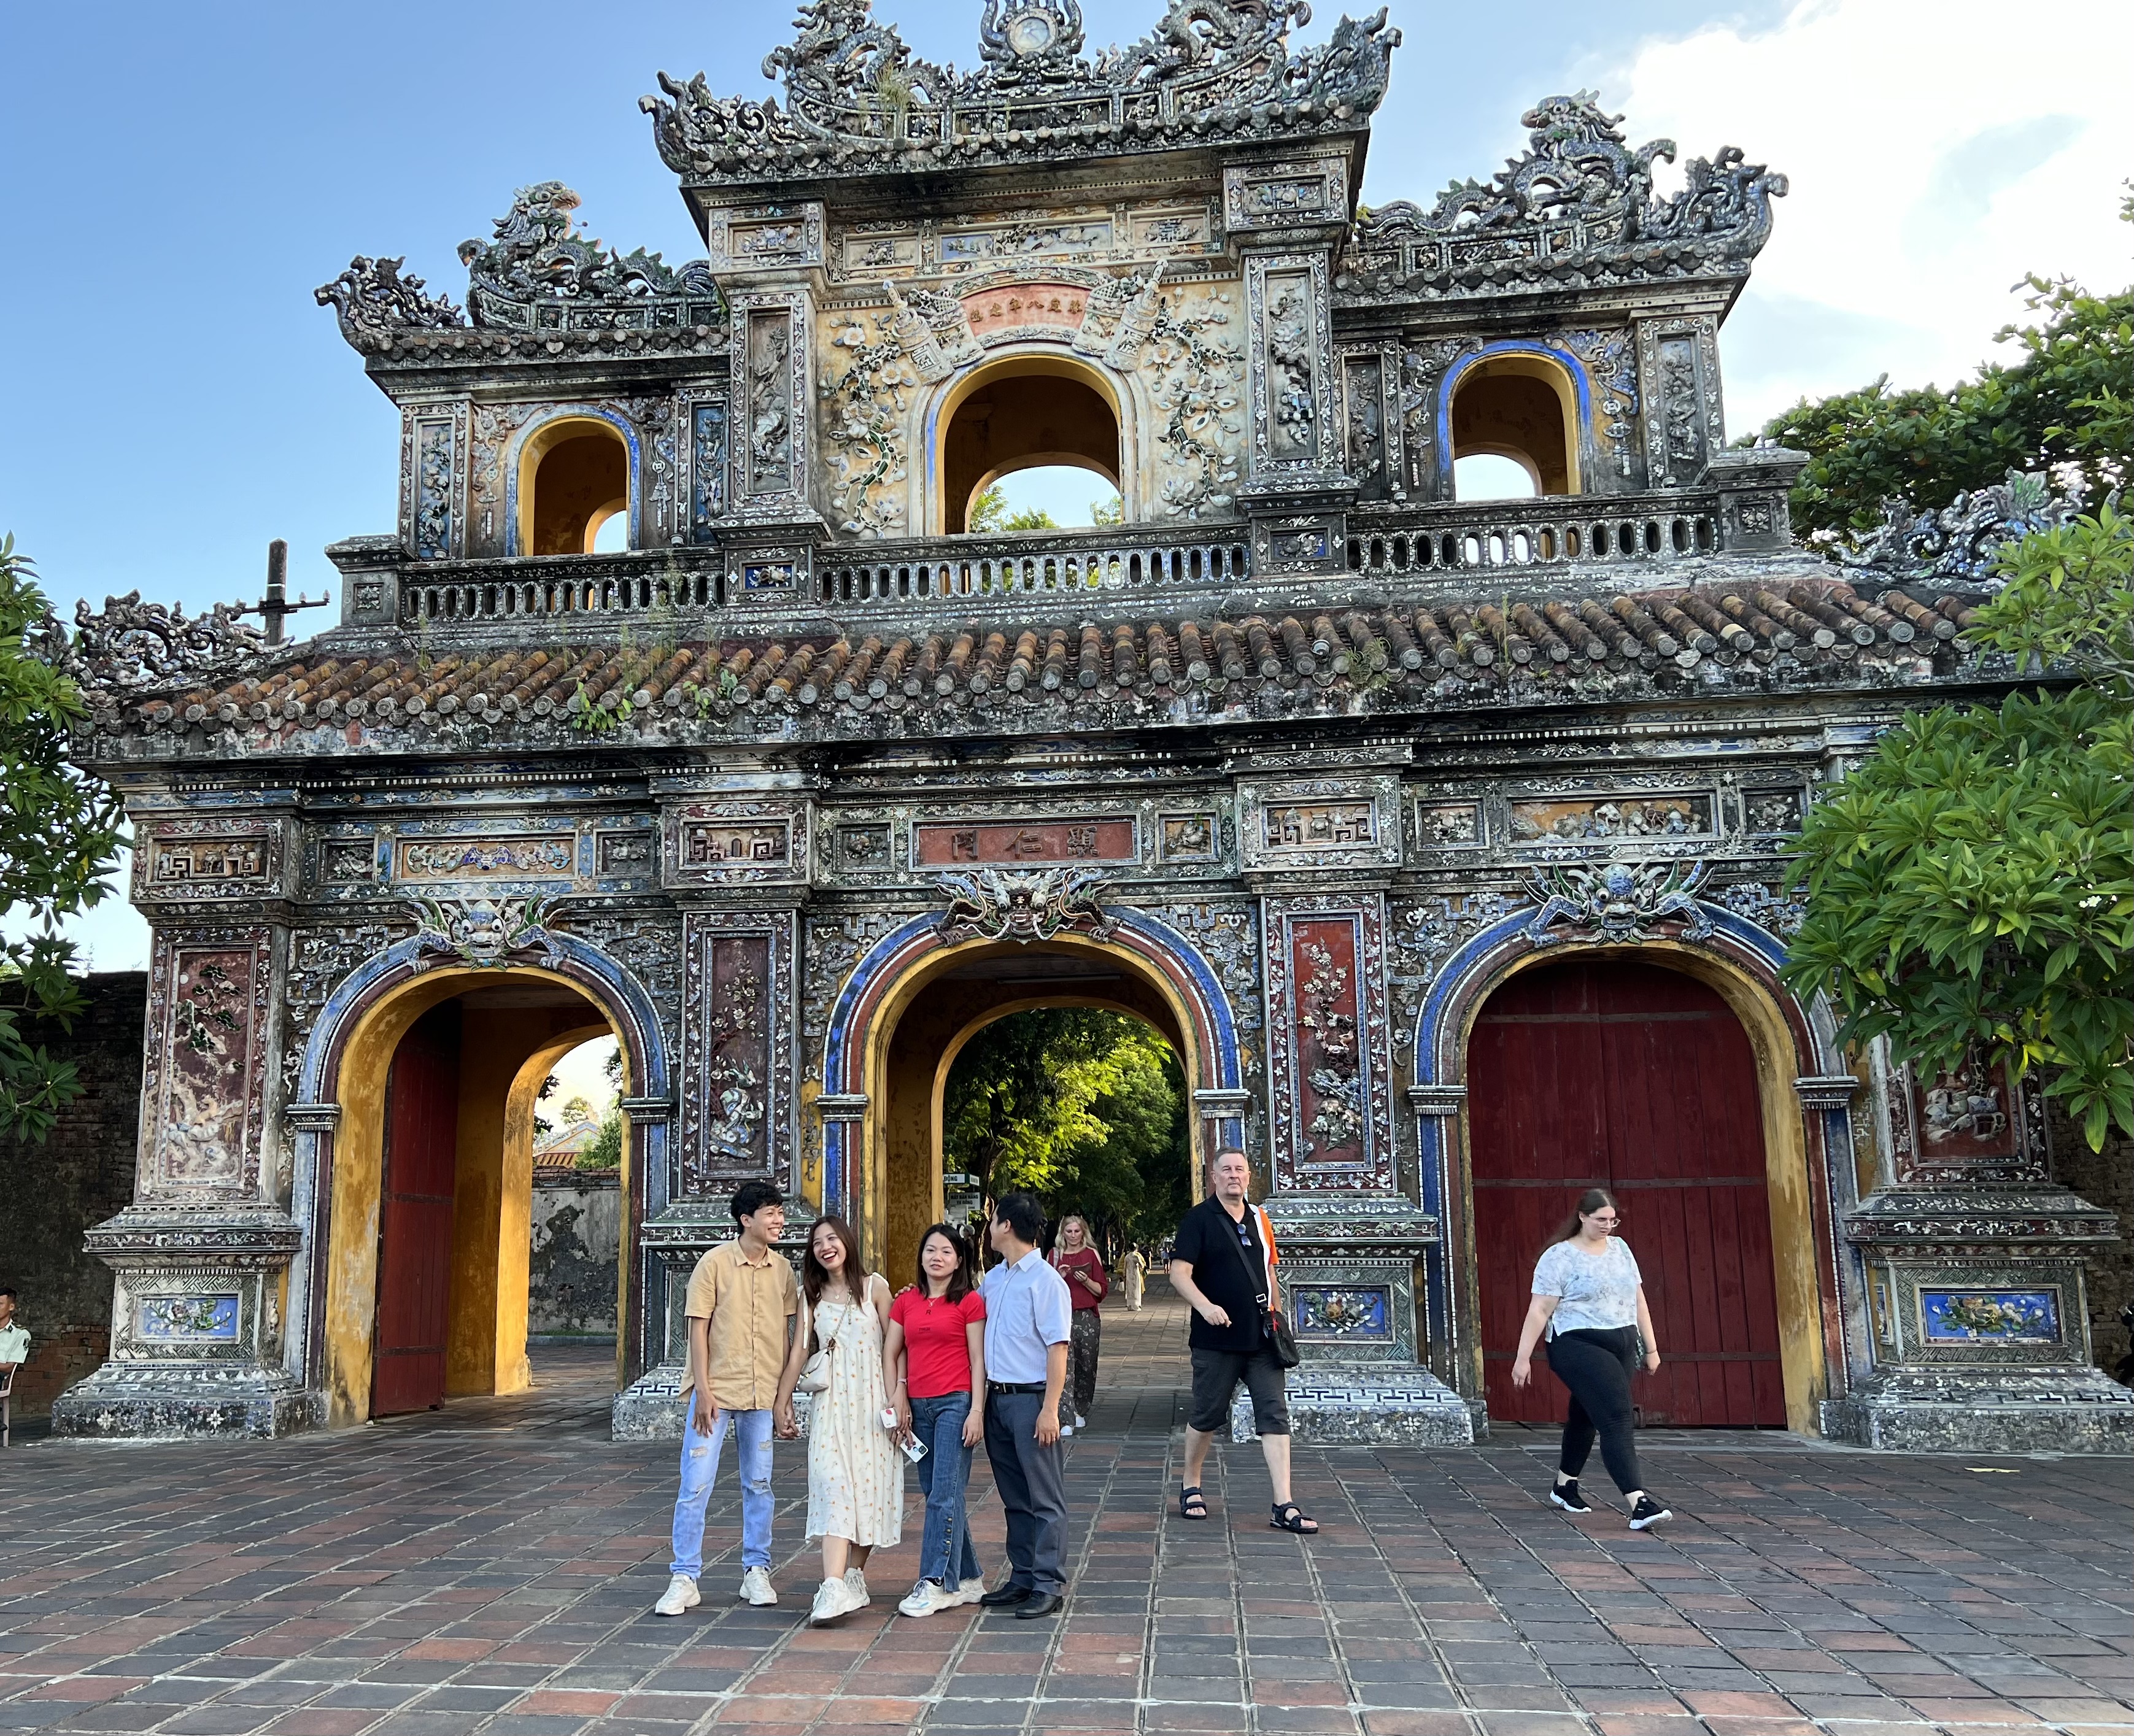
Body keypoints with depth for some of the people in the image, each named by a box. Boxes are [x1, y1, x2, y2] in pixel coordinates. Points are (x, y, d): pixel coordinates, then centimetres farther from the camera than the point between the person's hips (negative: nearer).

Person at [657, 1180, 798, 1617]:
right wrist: (703, 1391, -12)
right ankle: (684, 1578, 10)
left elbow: (784, 1331, 11)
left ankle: (756, 1572, 23)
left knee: (759, 1485, 11)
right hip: (716, 1391, -4)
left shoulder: (782, 1269, 4)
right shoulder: (716, 1263, -8)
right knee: (695, 1485, -1)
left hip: (763, 1394, 4)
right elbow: (698, 1329, -8)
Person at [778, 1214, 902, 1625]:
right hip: (830, 1402, 1)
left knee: (869, 1486, 1)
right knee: (833, 1487, -11)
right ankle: (834, 1588, -19)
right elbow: (799, 1351, 10)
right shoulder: (812, 1295, 9)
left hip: (871, 1400, -1)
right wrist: (783, 1402, 8)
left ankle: (854, 1578, 15)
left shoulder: (874, 1287, 1)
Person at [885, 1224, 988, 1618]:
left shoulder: (970, 1301, -3)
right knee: (935, 1493, 11)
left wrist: (976, 1412, -10)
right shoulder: (906, 1301, 10)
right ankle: (968, 1579, 23)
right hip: (918, 1406, 6)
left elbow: (978, 1361, -5)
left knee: (944, 1494, -8)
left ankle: (935, 1584, -4)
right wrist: (896, 1402, 3)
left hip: (956, 1403, -6)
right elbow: (890, 1353, 11)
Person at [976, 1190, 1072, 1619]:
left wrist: (1050, 1409, -20)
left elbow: (1058, 1348, -17)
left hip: (1031, 1399, -8)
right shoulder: (994, 1278, 11)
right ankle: (1022, 1578, 25)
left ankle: (1049, 1585, 7)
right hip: (997, 1398, 8)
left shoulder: (1045, 1281, -14)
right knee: (1014, 1498, 16)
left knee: (1044, 1498, 1)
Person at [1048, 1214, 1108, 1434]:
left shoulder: (1091, 1254, 6)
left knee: (1087, 1367, 8)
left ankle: (1080, 1412, 26)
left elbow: (1102, 1291, 5)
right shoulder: (1056, 1255, 8)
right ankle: (1067, 1421, -14)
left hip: (1088, 1317, 1)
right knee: (1065, 1368, -11)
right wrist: (1059, 1277, -8)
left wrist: (1086, 1280, -12)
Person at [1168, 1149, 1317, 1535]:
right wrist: (1205, 1306, -27)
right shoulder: (1199, 1219, -5)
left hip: (1261, 1339, 4)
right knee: (1206, 1418, 7)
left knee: (1274, 1416, -2)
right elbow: (1179, 1273, -12)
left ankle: (1284, 1506, -1)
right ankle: (1191, 1488, 29)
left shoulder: (1259, 1218, 12)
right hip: (1216, 1340, -4)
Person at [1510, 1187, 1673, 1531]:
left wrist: (1651, 1348, 17)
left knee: (1586, 1415, 16)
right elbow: (1539, 1310, -10)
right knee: (1616, 1418, -16)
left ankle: (1565, 1487, 32)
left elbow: (1638, 1299, 17)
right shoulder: (1559, 1257, -8)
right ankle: (1639, 1502, -21)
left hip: (1622, 1347, 6)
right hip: (1580, 1346, -6)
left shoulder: (1620, 1248, 11)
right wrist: (1523, 1358, -11)